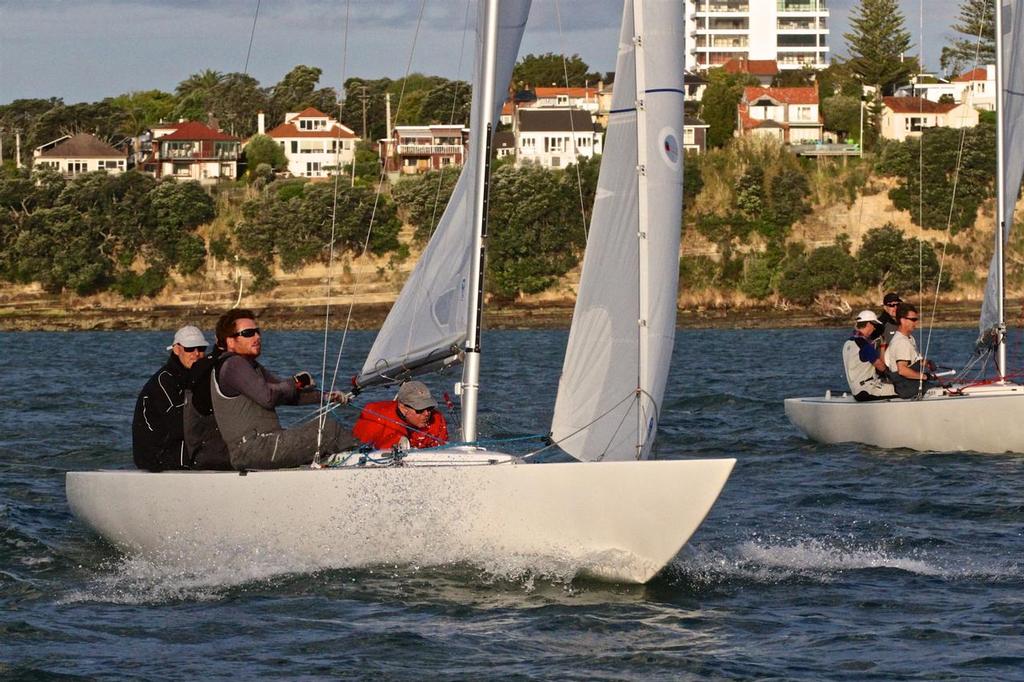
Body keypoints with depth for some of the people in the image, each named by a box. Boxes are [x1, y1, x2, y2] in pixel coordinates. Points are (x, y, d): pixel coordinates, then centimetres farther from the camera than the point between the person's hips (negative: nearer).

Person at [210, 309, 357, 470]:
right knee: (328, 429, -13)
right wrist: (296, 382, -2)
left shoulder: (251, 366, 24)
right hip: (253, 449, -10)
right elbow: (267, 397, -19)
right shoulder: (233, 365, -9)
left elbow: (286, 393, 21)